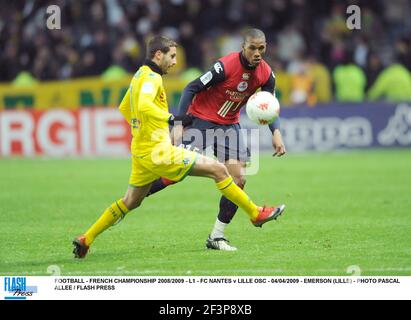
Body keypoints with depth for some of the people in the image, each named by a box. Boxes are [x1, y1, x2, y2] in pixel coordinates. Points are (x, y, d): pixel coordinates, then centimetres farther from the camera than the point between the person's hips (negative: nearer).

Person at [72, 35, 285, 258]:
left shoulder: (140, 75, 16)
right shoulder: (151, 77, -14)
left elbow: (124, 108, 28)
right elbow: (143, 106, -33)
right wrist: (172, 119, -34)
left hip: (141, 152, 10)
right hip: (158, 151, -10)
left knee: (130, 202, 19)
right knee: (218, 169, -6)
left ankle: (85, 240, 17)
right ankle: (256, 214, 1)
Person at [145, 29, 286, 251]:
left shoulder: (266, 74, -7)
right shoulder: (226, 66, -25)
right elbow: (191, 89, -19)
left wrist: (276, 133, -10)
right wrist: (179, 125, -24)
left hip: (229, 125, 6)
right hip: (201, 120, -6)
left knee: (238, 179, -7)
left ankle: (216, 236, 3)